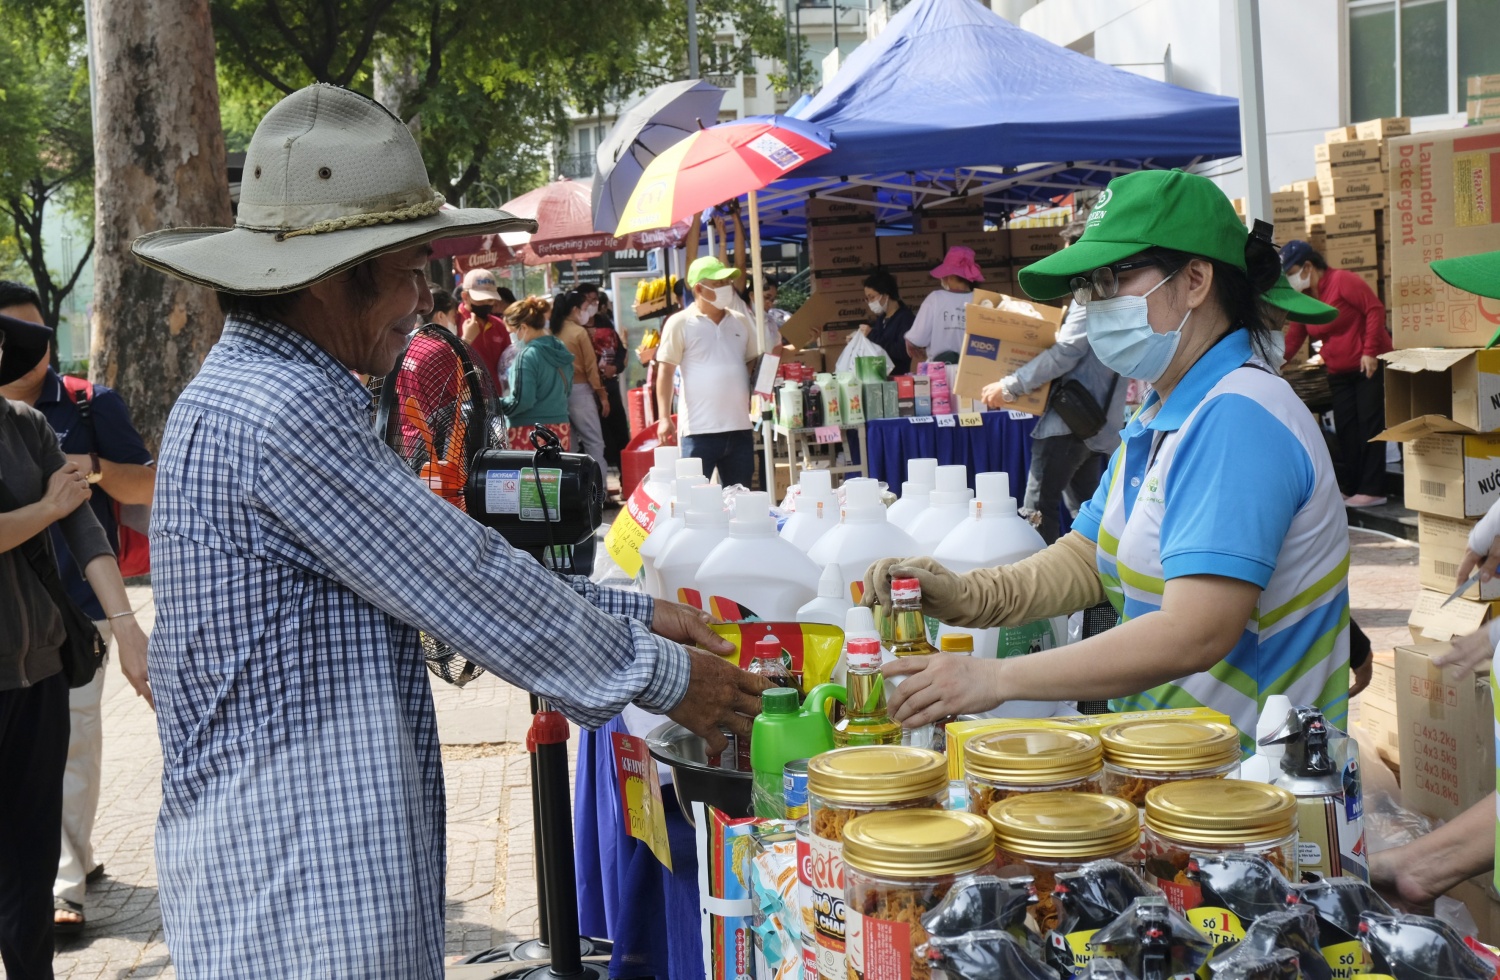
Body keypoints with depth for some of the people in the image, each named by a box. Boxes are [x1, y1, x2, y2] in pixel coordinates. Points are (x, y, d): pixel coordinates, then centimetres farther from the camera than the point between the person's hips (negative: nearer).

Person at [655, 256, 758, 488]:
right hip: (700, 430, -5)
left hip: (740, 427, 5)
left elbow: (754, 363, 21)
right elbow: (665, 371, -5)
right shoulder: (680, 323, -3)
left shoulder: (740, 321, 12)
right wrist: (664, 418, -12)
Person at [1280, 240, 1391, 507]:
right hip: (1339, 372, 7)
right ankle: (1352, 488, 11)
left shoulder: (1342, 281, -14)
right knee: (1345, 429, 5)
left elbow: (1375, 308, -17)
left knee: (1370, 425, -7)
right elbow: (1293, 338, 8)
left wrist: (1370, 351, -20)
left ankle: (1373, 490, -7)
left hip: (1370, 365, -7)